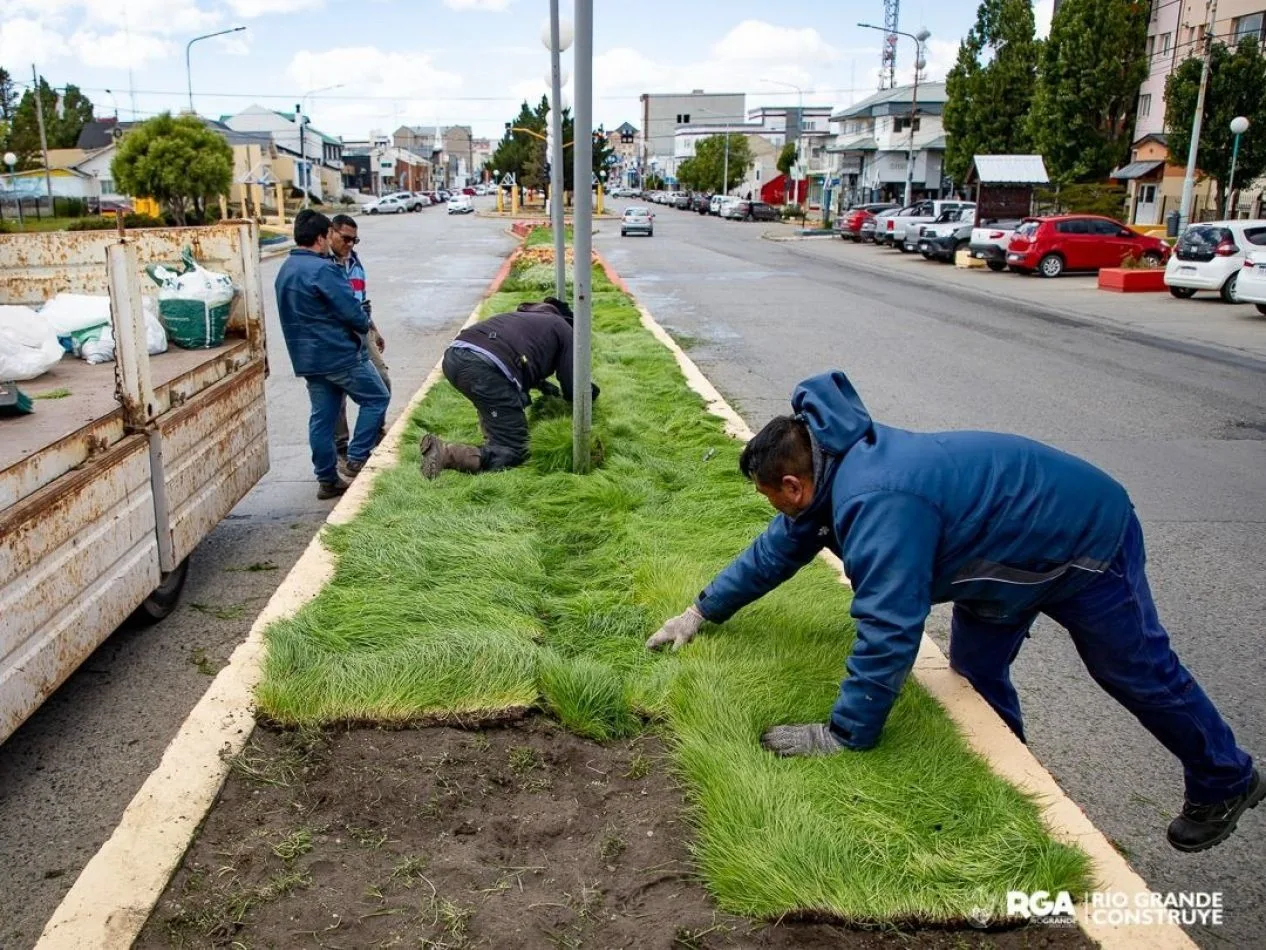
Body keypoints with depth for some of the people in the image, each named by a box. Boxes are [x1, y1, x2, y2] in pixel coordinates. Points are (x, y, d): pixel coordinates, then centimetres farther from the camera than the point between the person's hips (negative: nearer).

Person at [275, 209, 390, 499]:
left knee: (322, 416, 11)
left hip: (306, 358, 9)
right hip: (340, 354, -9)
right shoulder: (323, 269, -18)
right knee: (376, 398, 7)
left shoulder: (285, 270, 12)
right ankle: (356, 459, 3)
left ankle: (327, 480, 15)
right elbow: (351, 312, -20)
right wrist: (365, 325, 2)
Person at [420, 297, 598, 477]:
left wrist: (545, 387, 49)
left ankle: (492, 438, 20)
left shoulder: (523, 316, 40)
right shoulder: (563, 329, 21)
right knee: (511, 454, 0)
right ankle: (445, 453, -18)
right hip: (486, 369, -8)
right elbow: (573, 390, 20)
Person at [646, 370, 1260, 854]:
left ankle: (1226, 784, 35)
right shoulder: (837, 467, -9)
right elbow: (778, 549, 4)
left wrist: (842, 736, -31)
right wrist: (703, 612, 8)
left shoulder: (877, 504, -40)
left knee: (1137, 672, 11)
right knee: (975, 668, 11)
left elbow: (887, 632, -41)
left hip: (1084, 538, -8)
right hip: (1017, 542, 8)